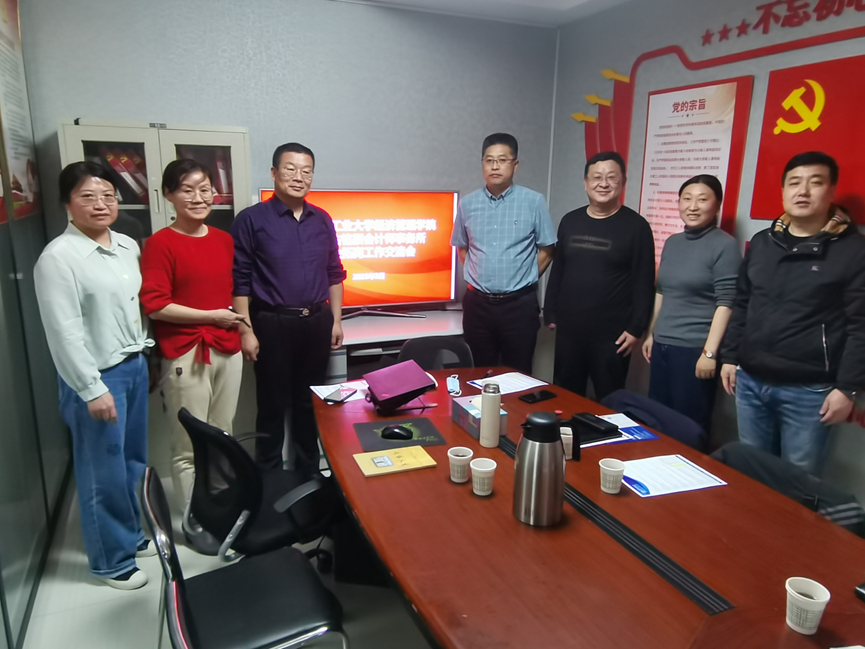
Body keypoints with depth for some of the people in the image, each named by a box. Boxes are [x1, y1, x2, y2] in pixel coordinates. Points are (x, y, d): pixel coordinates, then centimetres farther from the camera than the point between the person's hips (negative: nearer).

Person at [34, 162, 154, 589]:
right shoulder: (58, 257, -16)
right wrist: (92, 390, -17)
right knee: (104, 472, 6)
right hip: (98, 375, -7)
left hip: (135, 365, 7)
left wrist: (142, 350, 14)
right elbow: (64, 333, -18)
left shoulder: (128, 246, 6)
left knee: (134, 460, 19)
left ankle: (133, 533, 40)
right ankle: (111, 560, 25)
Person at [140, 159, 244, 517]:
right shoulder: (160, 243, -8)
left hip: (227, 350, 6)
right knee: (189, 448, 3)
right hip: (185, 356, -6)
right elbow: (154, 306, -14)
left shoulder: (224, 240, 11)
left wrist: (241, 323, 7)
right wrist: (212, 316, -10)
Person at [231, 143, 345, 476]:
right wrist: (246, 330, -11)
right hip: (273, 323, -4)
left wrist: (336, 320, 9)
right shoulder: (251, 220, -5)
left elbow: (334, 273, 13)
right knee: (273, 404, 6)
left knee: (309, 402, 15)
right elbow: (240, 280, -7)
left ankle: (309, 470, 30)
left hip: (317, 322, 4)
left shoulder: (322, 220, 9)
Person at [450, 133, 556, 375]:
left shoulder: (533, 201, -5)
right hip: (477, 303, 3)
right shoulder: (467, 203, 3)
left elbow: (546, 249, 3)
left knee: (518, 375, 8)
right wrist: (480, 278, 8)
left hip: (519, 304, -2)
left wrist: (524, 281, 3)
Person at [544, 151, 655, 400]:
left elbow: (644, 283, -7)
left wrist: (636, 328, -11)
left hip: (612, 334, -4)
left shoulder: (636, 226, -5)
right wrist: (550, 314, 10)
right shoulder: (569, 221, 8)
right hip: (568, 330, 4)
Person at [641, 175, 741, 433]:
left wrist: (710, 352, -17)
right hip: (662, 346, 6)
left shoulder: (725, 245, -9)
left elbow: (726, 303, -13)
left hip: (695, 349, -6)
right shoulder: (672, 242, 11)